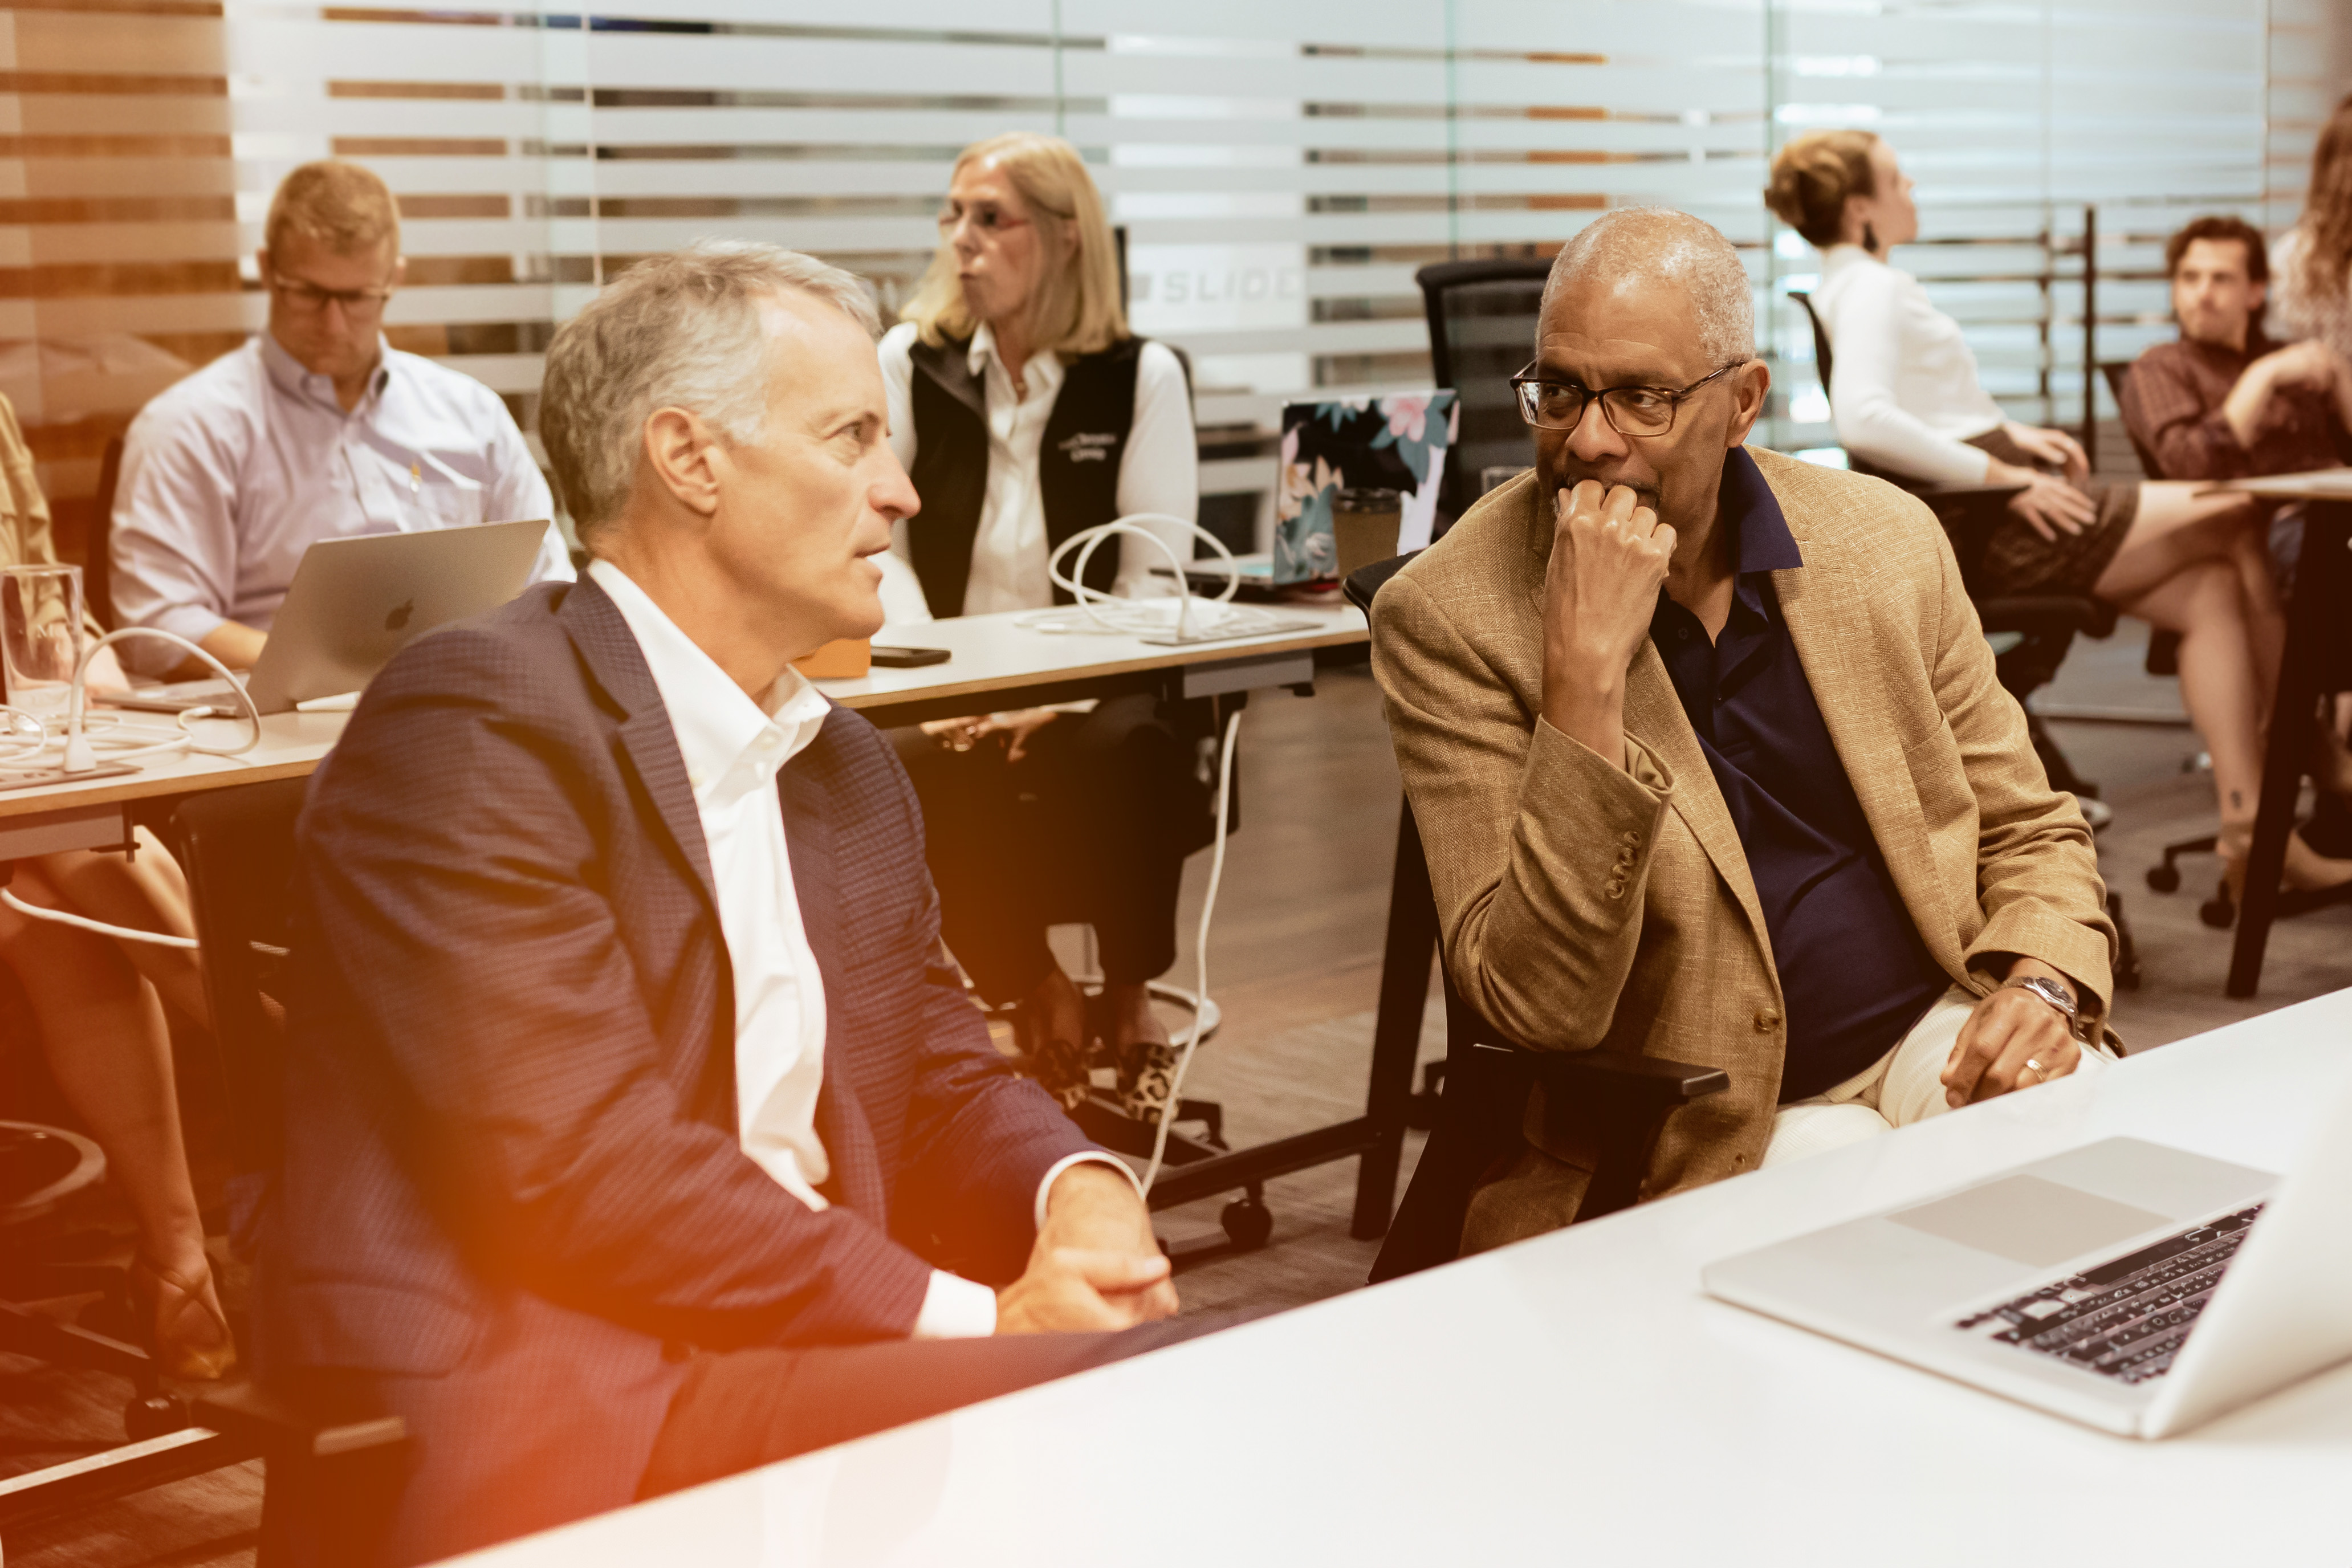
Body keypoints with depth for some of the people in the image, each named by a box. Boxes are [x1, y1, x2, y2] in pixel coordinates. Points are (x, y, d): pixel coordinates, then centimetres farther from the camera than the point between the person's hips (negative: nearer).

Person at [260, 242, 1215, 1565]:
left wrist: (1080, 1193, -6)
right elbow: (585, 1168, -19)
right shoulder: (472, 726, -11)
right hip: (530, 1401, -8)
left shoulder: (848, 768, 18)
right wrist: (971, 1317, -19)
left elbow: (943, 1075, 18)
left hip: (809, 1348, 8)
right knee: (1124, 1395, -27)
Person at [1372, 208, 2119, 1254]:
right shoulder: (1450, 616, -11)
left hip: (1935, 1043, 4)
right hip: (1702, 1143, -4)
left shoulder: (1885, 540, 3)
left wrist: (2046, 985, -9)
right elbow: (1539, 1006, -19)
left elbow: (2028, 831, 14)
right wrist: (1586, 670, -26)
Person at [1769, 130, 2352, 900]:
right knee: (2244, 521, -1)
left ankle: (2248, 829, -3)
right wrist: (2007, 476, -25)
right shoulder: (1870, 289, -14)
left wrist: (2016, 434, 11)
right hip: (1986, 528, -10)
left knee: (2213, 593, 1)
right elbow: (1864, 420, -31)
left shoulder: (1861, 286, 18)